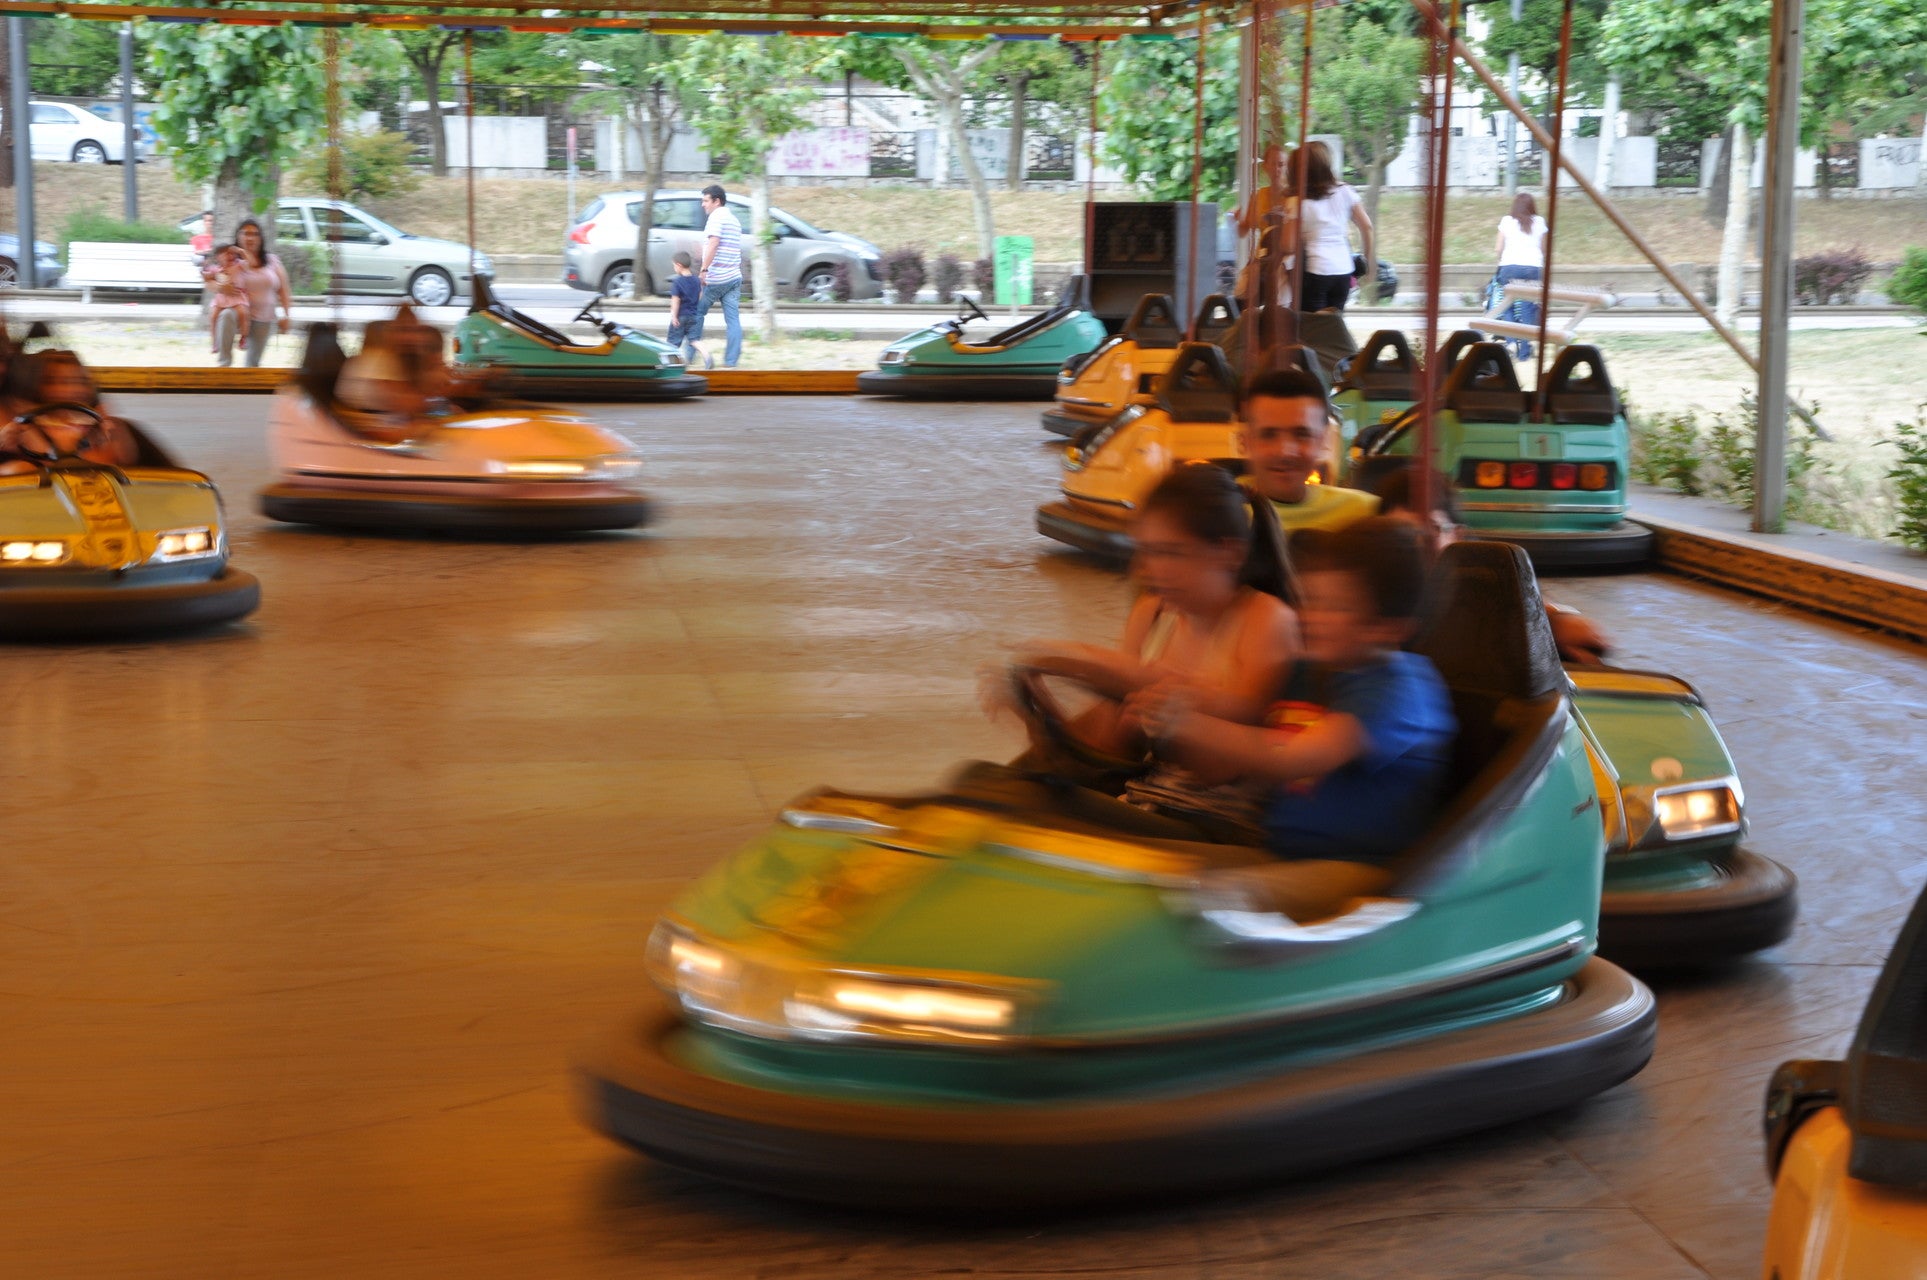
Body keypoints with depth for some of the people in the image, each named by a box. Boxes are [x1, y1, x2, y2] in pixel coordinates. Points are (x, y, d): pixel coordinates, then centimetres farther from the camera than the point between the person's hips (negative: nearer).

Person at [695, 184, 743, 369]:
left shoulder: (717, 217, -9)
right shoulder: (734, 220, 18)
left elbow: (713, 243, -22)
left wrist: (704, 269, -26)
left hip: (715, 278, -7)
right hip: (734, 277, 7)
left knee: (698, 313, 8)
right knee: (733, 319, 0)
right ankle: (731, 362, -3)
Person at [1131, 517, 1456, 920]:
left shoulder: (1401, 687, -10)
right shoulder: (1301, 676, 17)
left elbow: (1294, 759, -23)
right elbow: (1220, 769, 15)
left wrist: (1188, 723, -24)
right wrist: (1170, 734, -6)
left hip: (1355, 868, -8)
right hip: (1276, 853, 8)